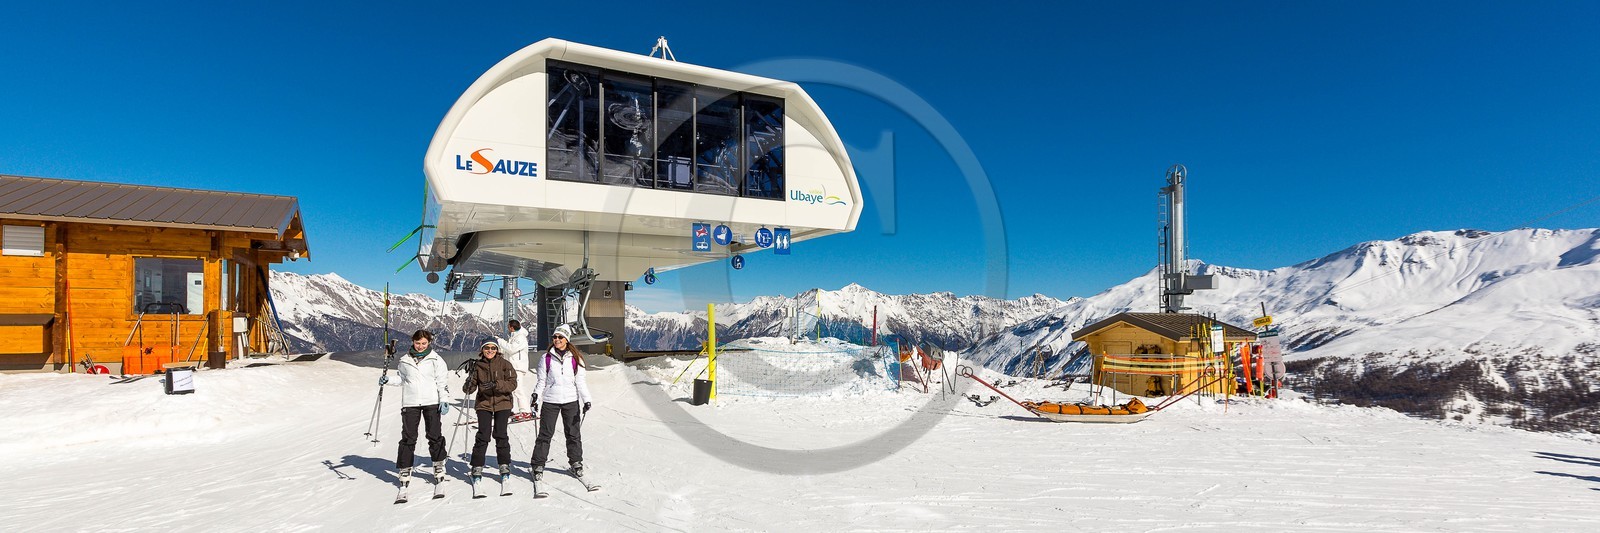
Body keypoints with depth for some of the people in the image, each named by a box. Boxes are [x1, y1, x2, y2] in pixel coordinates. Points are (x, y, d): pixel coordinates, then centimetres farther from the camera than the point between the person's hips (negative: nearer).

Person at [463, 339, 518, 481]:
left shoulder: (504, 364, -4)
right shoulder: (477, 365, 2)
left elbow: (512, 383, -11)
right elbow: (470, 389, 1)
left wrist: (496, 384, -26)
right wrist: (469, 382, -23)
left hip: (502, 403, -1)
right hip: (484, 404, 1)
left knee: (500, 434, -2)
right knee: (483, 435, -5)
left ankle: (504, 465, 14)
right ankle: (477, 467, 8)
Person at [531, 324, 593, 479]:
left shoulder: (575, 358, 4)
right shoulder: (546, 358, 3)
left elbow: (580, 381, 4)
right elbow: (541, 380, 5)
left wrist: (586, 400, -4)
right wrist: (536, 395, -12)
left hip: (571, 401, 1)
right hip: (550, 401, -1)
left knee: (573, 434, 8)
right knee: (545, 434, 0)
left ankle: (576, 463, 21)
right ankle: (538, 465, 11)